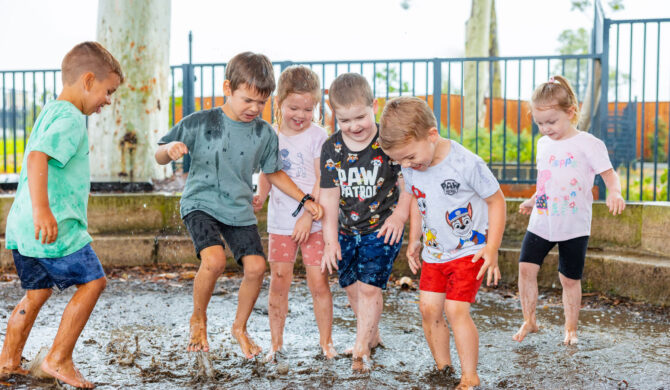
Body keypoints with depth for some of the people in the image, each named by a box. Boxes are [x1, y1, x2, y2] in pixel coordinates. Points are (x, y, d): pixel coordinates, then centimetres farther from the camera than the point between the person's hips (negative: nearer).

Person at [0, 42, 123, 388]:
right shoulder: (70, 118, -13)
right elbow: (37, 158, -27)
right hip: (56, 228, -10)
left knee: (37, 292, 20)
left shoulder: (49, 112, 19)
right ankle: (58, 359, 5)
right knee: (92, 282, 2)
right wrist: (41, 209, -37)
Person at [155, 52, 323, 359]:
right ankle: (198, 319, 3)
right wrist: (171, 149, -24)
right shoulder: (200, 123, -8)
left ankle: (240, 327, 19)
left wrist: (304, 200, 11)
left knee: (256, 267, -9)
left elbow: (273, 173, 17)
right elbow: (160, 157, -1)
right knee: (214, 259, -26)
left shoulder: (264, 134, 1)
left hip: (240, 210, 4)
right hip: (200, 204, -4)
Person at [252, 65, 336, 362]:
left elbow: (323, 181, -8)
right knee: (278, 281, 3)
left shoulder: (317, 137, -5)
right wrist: (260, 196, 0)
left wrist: (309, 216, -15)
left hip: (312, 222, -3)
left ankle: (326, 342, 12)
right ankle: (276, 343, 14)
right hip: (280, 222, 3)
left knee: (318, 282, -2)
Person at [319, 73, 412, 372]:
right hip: (347, 230, 4)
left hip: (381, 228, -4)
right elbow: (329, 196, -1)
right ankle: (373, 336, 35)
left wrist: (400, 214, -19)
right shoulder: (331, 149, -3)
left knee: (369, 286, -9)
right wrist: (330, 240, -3)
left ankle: (360, 350, 5)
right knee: (352, 288, 12)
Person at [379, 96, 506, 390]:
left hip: (470, 251, -6)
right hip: (434, 252, 6)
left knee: (455, 309, -14)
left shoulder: (467, 164, -24)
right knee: (428, 308, 2)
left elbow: (496, 201, -13)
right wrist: (414, 240, 11)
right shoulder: (410, 169, -5)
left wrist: (492, 249, -15)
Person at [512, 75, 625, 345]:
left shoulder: (588, 144, -9)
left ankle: (571, 328, 23)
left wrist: (614, 192, -30)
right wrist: (532, 201, 19)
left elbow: (609, 174, -11)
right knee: (526, 267, -6)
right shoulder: (544, 144, 9)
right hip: (541, 222, 5)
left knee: (570, 278, 4)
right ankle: (529, 321, 10)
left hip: (574, 226, -4)